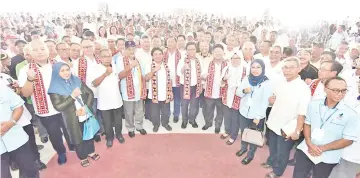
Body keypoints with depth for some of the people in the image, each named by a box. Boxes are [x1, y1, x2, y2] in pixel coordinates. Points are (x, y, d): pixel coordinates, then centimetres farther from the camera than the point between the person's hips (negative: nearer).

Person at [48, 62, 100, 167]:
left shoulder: (77, 81, -1)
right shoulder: (55, 88, -12)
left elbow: (90, 93, -1)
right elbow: (58, 107, -17)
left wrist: (86, 107, -14)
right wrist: (72, 96, -25)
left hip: (86, 114, 4)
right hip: (73, 119, -3)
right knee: (78, 138, 13)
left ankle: (91, 152, 41)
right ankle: (83, 157, 35)